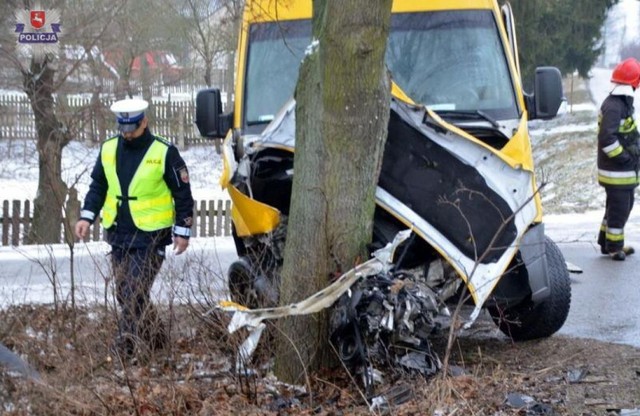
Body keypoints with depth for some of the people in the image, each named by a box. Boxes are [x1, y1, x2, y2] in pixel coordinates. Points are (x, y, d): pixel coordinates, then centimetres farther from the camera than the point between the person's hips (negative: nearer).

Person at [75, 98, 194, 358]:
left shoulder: (164, 153, -7)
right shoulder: (108, 149, 7)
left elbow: (183, 194, -3)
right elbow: (97, 186, 16)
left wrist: (182, 231, -4)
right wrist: (87, 216, 3)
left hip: (151, 236, -6)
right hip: (119, 234, 6)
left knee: (135, 292, -13)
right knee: (124, 293, 9)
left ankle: (125, 344, -11)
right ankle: (155, 337, 23)